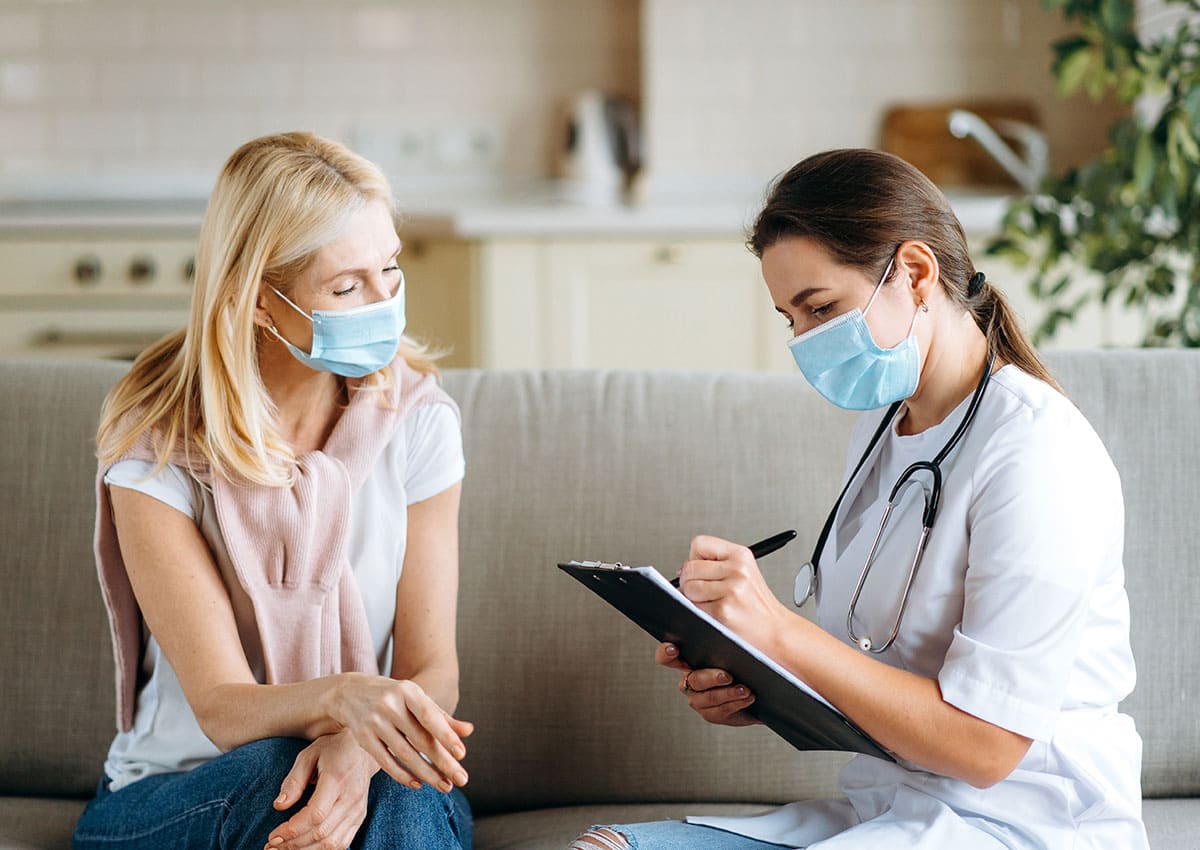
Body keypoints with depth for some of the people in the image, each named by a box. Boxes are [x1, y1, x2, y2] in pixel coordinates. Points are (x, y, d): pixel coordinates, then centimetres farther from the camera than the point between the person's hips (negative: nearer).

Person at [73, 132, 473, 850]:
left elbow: (433, 670, -7)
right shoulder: (159, 447, -13)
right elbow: (221, 707, -17)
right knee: (278, 767, -34)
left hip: (383, 785, 1)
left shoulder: (416, 419, -5)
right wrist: (342, 696, -40)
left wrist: (361, 747, -31)